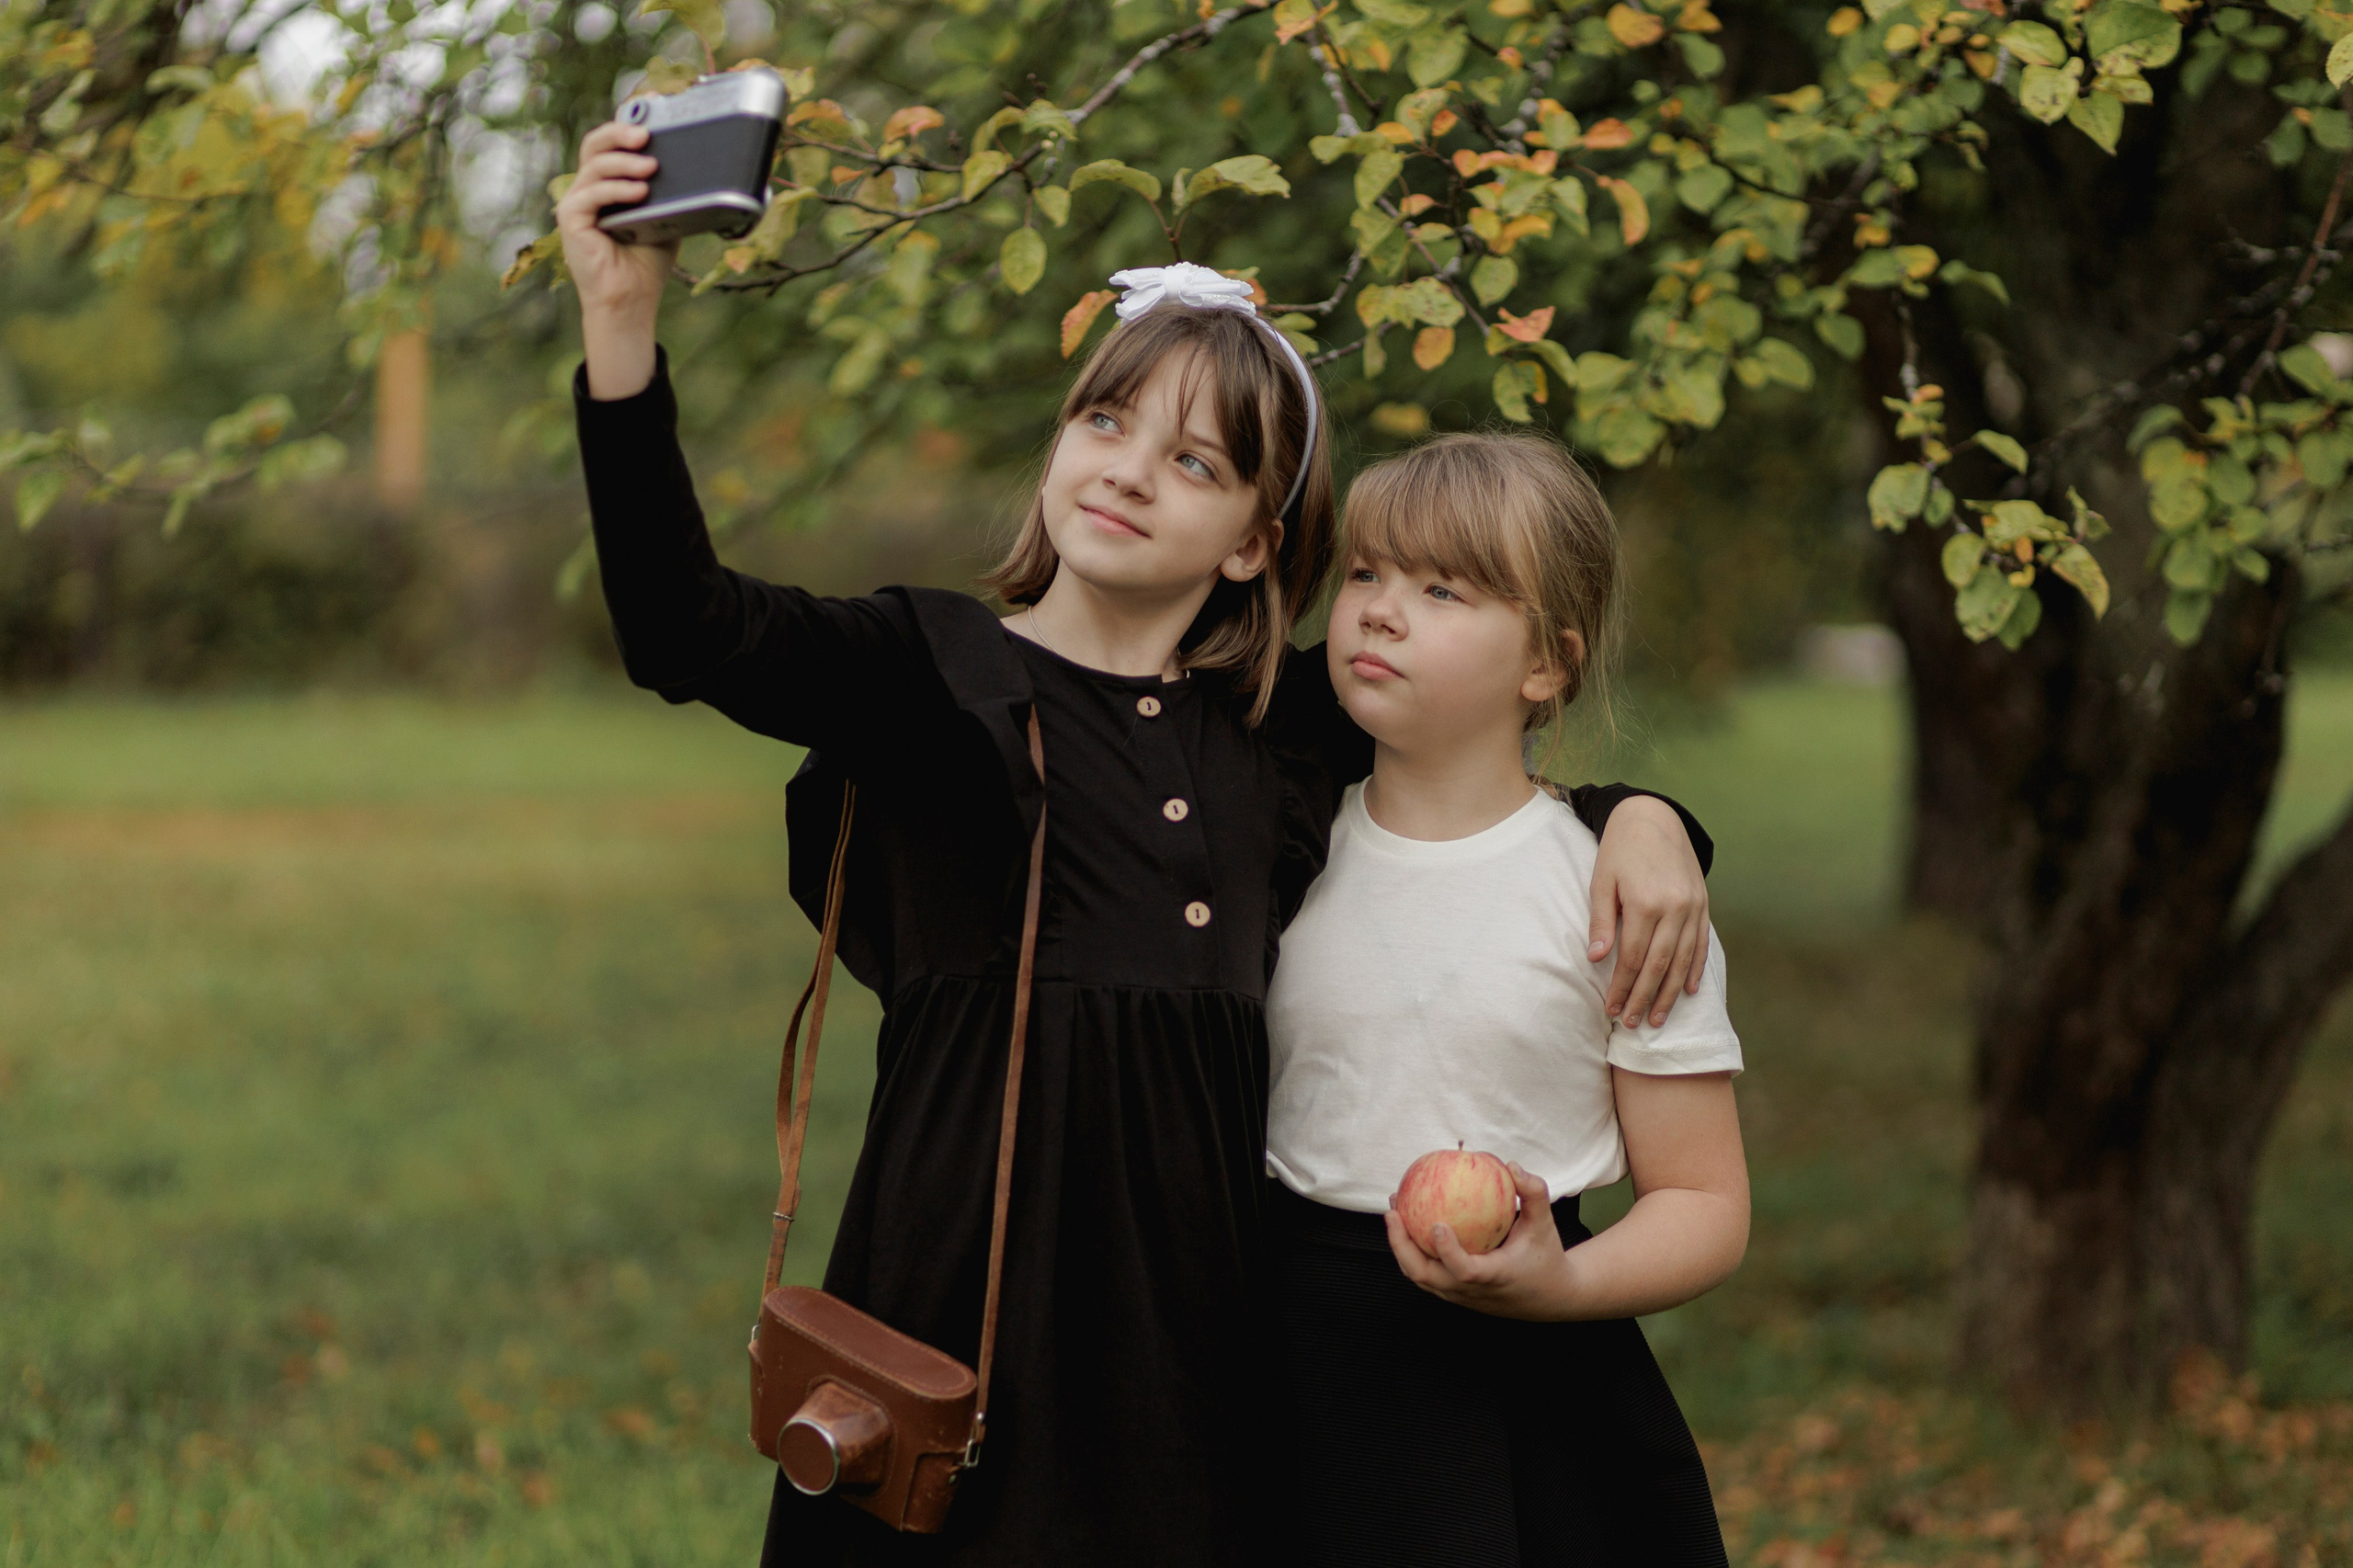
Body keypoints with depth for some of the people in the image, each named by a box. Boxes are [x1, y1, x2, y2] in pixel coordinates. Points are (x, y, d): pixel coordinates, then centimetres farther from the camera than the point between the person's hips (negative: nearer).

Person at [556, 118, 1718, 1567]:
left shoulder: (1293, 730, 13)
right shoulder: (933, 671, 1)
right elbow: (686, 630, -17)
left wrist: (1641, 820, 4)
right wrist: (623, 325, -29)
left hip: (1198, 1303, 4)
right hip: (968, 1272, -3)